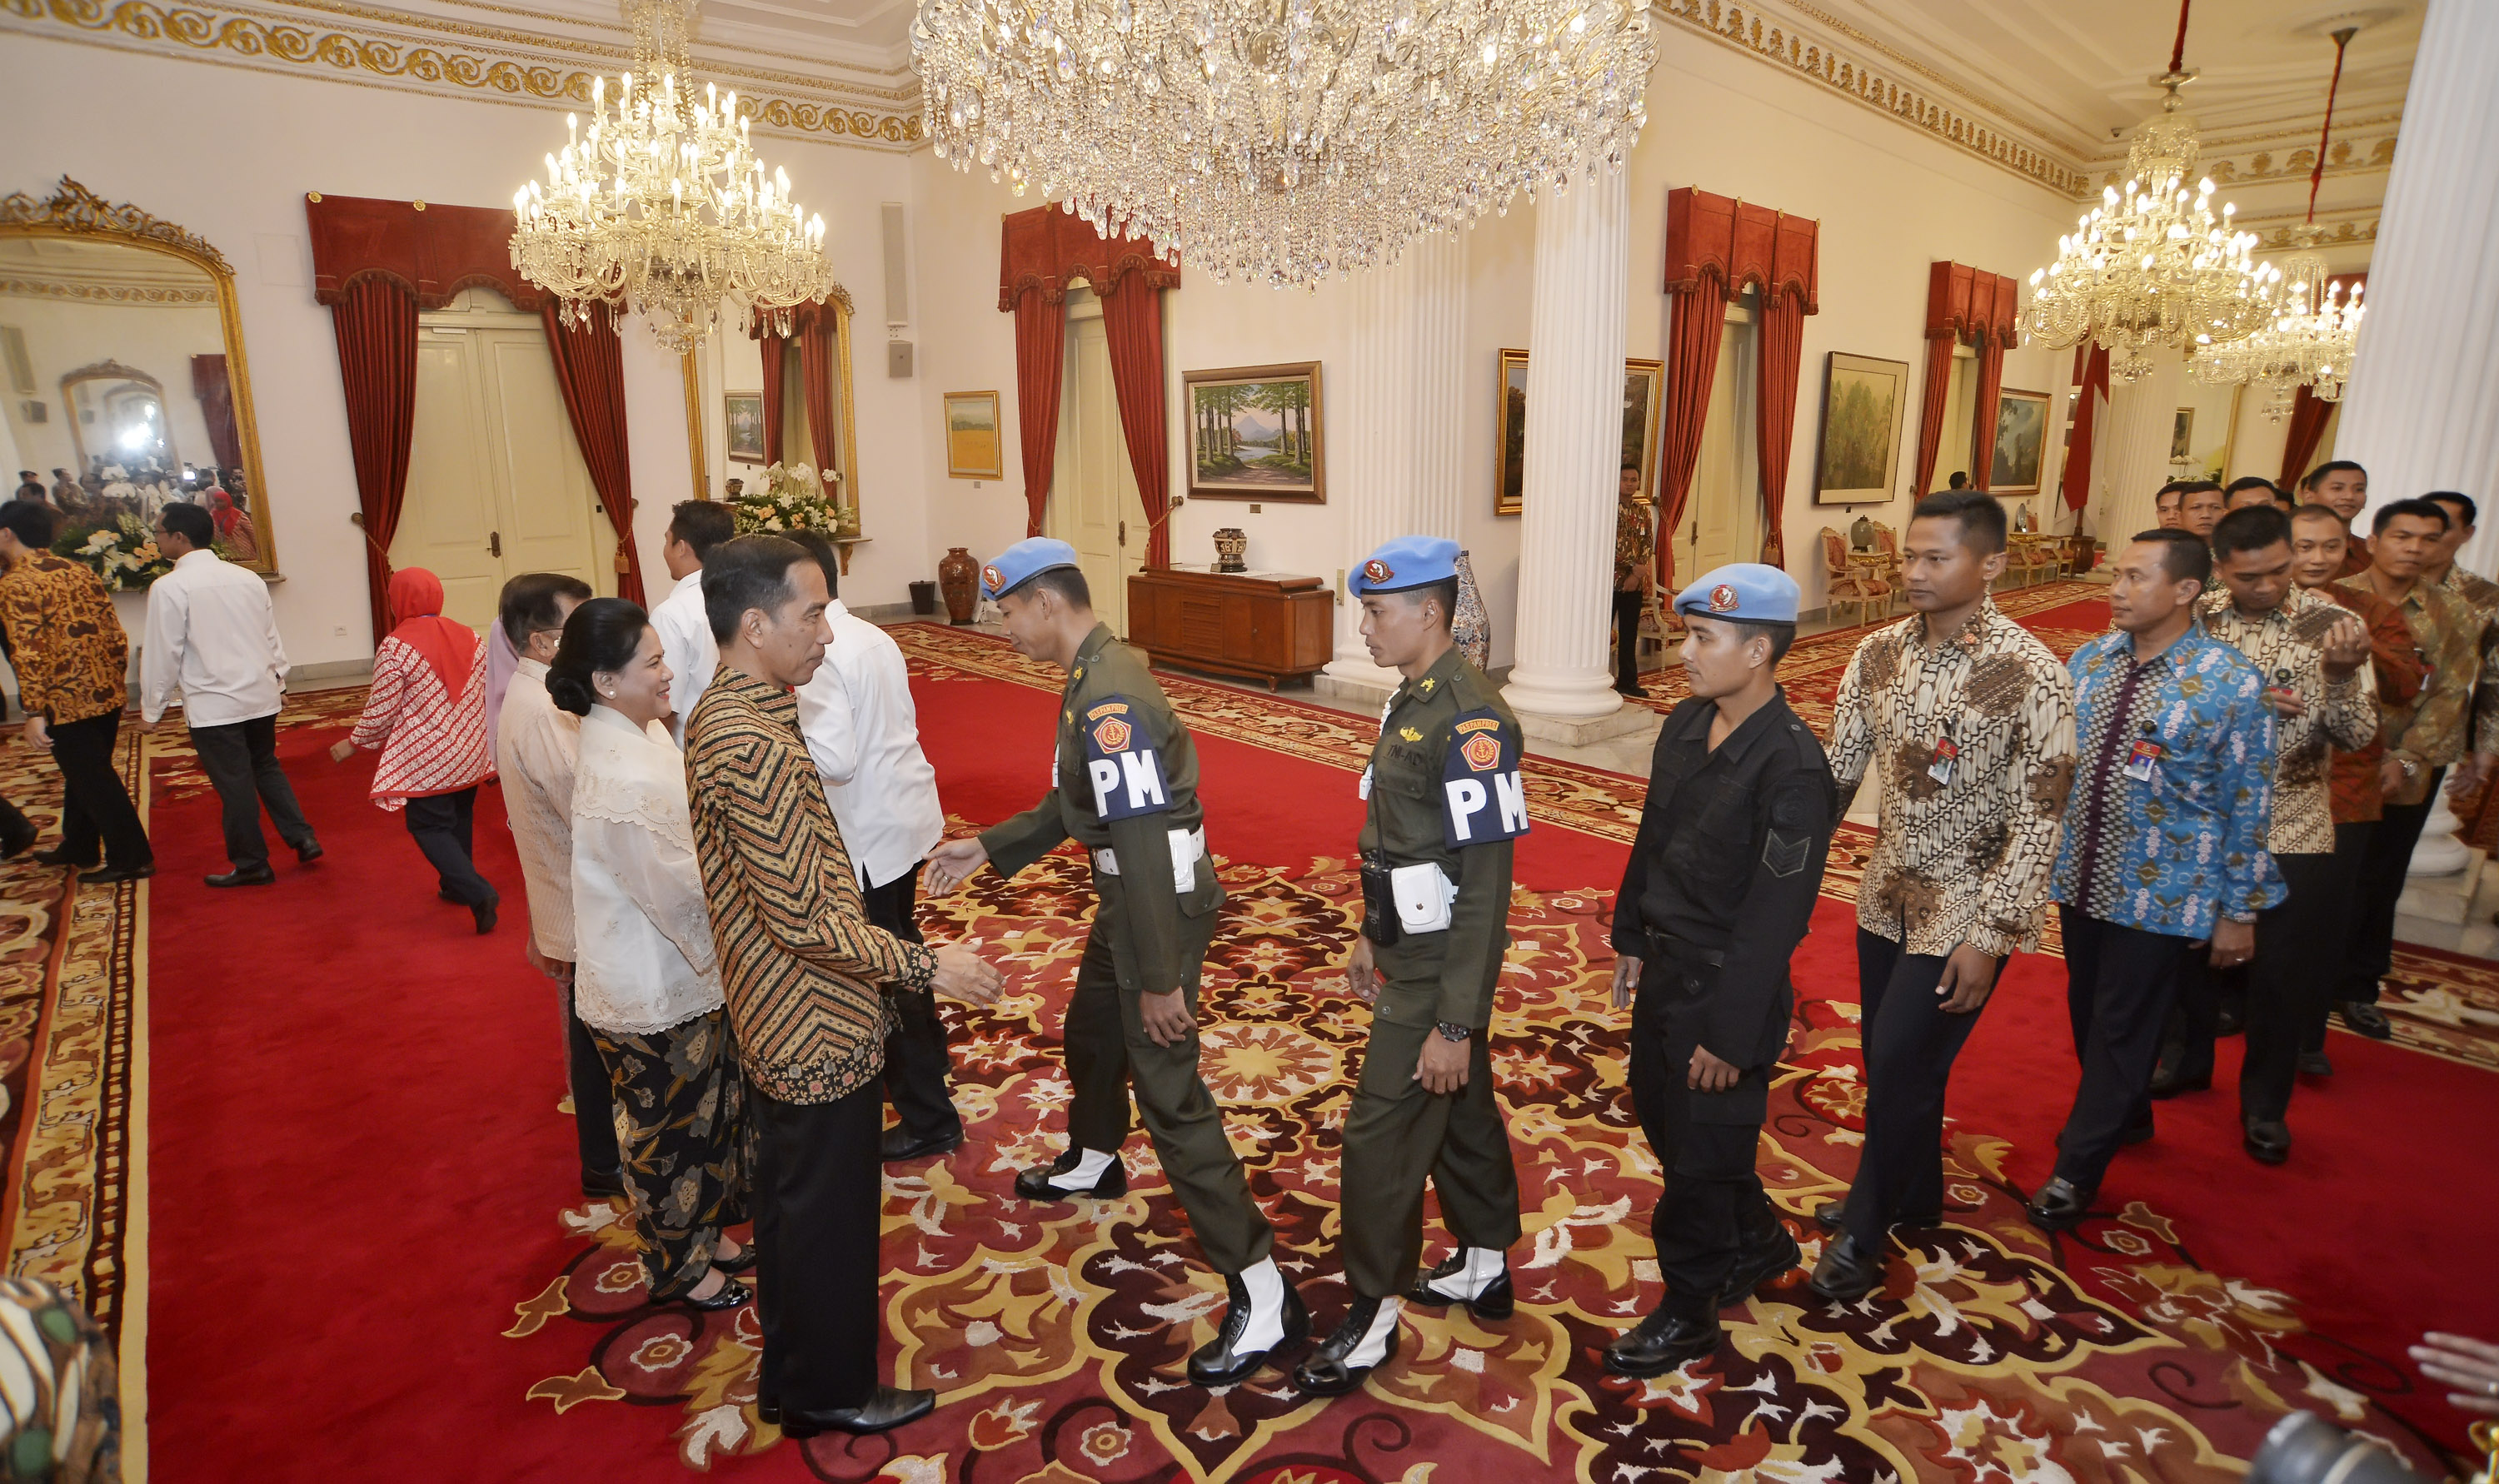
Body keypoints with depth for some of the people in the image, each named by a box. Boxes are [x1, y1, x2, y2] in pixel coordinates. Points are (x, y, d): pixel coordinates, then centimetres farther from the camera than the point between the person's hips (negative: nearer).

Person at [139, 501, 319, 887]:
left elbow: (162, 654, -10)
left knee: (234, 783, 4)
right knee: (266, 767, 20)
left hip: (212, 706, -5)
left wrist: (152, 708, 1)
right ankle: (303, 838, 15)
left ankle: (251, 864, 14)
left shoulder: (170, 587, -13)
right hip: (261, 696, 6)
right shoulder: (248, 578, 3)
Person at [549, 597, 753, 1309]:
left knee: (708, 1114, 24)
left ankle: (704, 1230, 46)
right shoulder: (621, 779, -30)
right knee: (667, 1131, 14)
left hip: (681, 976, 9)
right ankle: (679, 1267, 36)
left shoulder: (639, 737, -1)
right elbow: (682, 891, -25)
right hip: (654, 993, -9)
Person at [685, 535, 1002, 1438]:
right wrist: (926, 967, -21)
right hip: (817, 1030, -10)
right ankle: (831, 1391, 32)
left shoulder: (717, 716, 4)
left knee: (789, 1200, 25)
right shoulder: (755, 744, -28)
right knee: (831, 1213, 10)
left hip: (771, 1022, 10)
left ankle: (790, 1376, 45)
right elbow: (805, 922, -27)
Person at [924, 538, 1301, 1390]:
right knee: (1091, 1031, 30)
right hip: (1126, 903, 10)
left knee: (1168, 1096, -6)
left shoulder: (1109, 698, -26)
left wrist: (1160, 978, -25)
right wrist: (988, 849, 18)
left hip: (1161, 912, -10)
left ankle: (1262, 1295, 4)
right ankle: (1093, 1163, 59)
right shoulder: (1095, 677, 8)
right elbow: (1078, 806, 18)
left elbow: (1144, 842, -28)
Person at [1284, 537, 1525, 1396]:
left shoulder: (1470, 721, -24)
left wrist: (1455, 1025, -21)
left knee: (1379, 1136, 1)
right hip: (1409, 954, 9)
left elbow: (1484, 890, -24)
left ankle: (1371, 1320, 20)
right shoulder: (1412, 699, 6)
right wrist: (1372, 938, 20)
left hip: (1440, 973, -9)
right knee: (1461, 1110, 22)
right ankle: (1485, 1269, 42)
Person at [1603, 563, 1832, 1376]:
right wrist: (1633, 941, 16)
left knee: (1701, 1155, 9)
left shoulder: (1792, 768, -24)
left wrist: (1728, 1035, -19)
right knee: (1658, 1114, 23)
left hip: (1726, 987, -8)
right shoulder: (1685, 724, 0)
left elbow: (1774, 916, -22)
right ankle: (1758, 1242, 48)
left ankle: (1688, 1313, 33)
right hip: (1665, 967, 8)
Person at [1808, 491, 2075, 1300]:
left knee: (1902, 1063, -1)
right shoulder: (1880, 652, -1)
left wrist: (1991, 937, -17)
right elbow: (1835, 768, 1)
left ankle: (1865, 1231, 20)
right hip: (1889, 893, 6)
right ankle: (1915, 1197, 41)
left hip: (1968, 908, -5)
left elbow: (2038, 821, -17)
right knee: (1887, 1056, 17)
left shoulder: (2032, 676, -18)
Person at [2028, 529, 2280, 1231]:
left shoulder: (2232, 684, -14)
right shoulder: (2088, 661, 0)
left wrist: (2240, 911, -6)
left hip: (2158, 893, -5)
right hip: (2080, 877, 5)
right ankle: (2124, 1115, 45)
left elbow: (2248, 804, -9)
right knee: (2086, 1012, 19)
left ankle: (2077, 1170, 20)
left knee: (2122, 1029, 6)